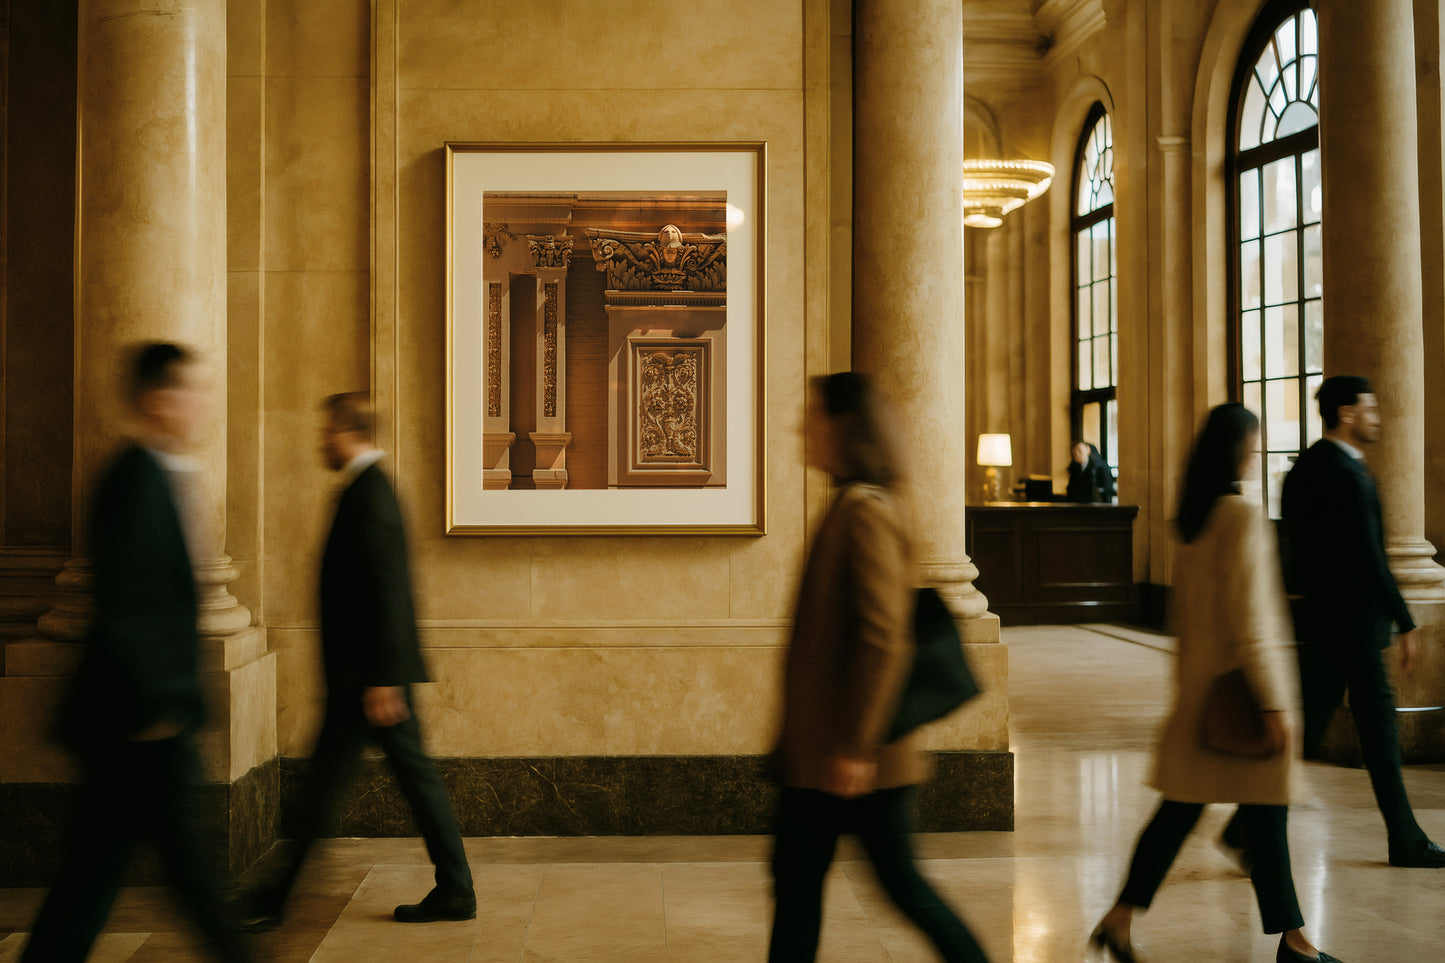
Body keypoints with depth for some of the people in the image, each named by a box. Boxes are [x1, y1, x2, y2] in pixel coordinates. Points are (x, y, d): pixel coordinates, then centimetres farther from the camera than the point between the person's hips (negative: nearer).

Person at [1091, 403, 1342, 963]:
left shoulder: (1191, 518, 9)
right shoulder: (1244, 515, -16)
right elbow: (1249, 618, -19)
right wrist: (1275, 702, -15)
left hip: (1199, 685, 8)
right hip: (1240, 686, -8)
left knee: (1180, 809, 11)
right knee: (1265, 814, 4)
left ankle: (1121, 918, 11)